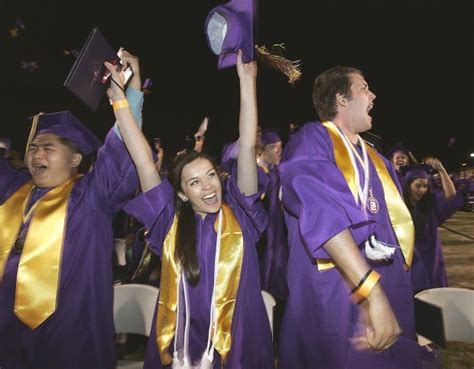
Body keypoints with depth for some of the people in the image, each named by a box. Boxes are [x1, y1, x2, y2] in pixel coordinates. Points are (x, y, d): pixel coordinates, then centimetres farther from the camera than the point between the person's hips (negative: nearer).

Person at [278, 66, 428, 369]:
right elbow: (322, 213, -23)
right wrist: (372, 289, -29)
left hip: (390, 299, 7)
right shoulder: (312, 139, -7)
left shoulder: (376, 160, 16)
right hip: (331, 300, -7)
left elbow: (398, 224, 18)